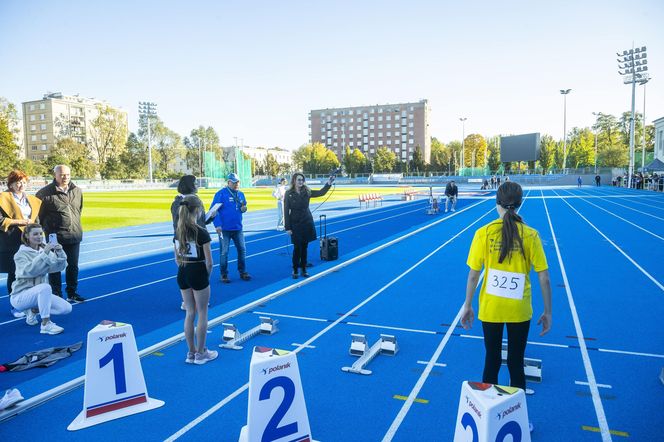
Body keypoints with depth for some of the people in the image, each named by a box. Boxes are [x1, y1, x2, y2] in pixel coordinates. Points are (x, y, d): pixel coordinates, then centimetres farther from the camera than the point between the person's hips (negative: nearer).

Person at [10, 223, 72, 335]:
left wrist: (60, 252, -27)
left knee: (67, 308, -9)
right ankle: (45, 324, -29)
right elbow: (29, 271, -29)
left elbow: (59, 267, -9)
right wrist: (44, 253, -37)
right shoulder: (21, 254, -10)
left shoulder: (45, 250, 5)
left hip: (39, 293, 6)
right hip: (20, 296, -6)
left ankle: (33, 310, 12)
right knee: (45, 287, -36)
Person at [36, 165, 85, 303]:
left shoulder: (77, 191, 5)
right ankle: (56, 296, 16)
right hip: (55, 237, -4)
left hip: (74, 236, 5)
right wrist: (48, 228, 1)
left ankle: (72, 294, 26)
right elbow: (39, 214, -2)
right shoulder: (45, 193, -10)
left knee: (73, 266, 13)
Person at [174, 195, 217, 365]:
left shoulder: (178, 231, 2)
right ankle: (200, 354, 17)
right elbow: (209, 262, -15)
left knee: (190, 313, 16)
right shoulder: (201, 232, -17)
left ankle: (191, 353, 24)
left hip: (182, 274, 6)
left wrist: (185, 269, 15)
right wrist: (207, 276, 1)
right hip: (198, 274, -6)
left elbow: (177, 259, 8)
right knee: (202, 314, 9)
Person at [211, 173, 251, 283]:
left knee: (242, 250, 9)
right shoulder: (221, 194, -10)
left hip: (238, 228, 6)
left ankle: (243, 272, 22)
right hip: (224, 229, -5)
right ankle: (224, 274, 15)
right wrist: (217, 225, -20)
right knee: (224, 252, 3)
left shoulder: (240, 194, 9)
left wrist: (243, 208, -3)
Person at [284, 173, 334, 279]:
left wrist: (329, 183, -19)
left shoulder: (307, 192, 1)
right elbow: (286, 211, -7)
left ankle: (303, 269, 21)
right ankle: (295, 270, 15)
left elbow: (321, 193, -4)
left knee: (304, 247, 10)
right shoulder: (289, 193, -8)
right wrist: (288, 227, -10)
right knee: (297, 248, 1)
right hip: (295, 224, -3)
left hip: (307, 223, 3)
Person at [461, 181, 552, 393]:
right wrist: (547, 312, 5)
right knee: (516, 362, 16)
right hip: (519, 311, 0)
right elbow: (544, 278, -6)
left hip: (490, 309, 0)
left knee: (491, 360, 16)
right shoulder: (530, 235, -8)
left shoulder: (483, 233, -10)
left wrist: (467, 306, 4)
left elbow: (473, 275, -7)